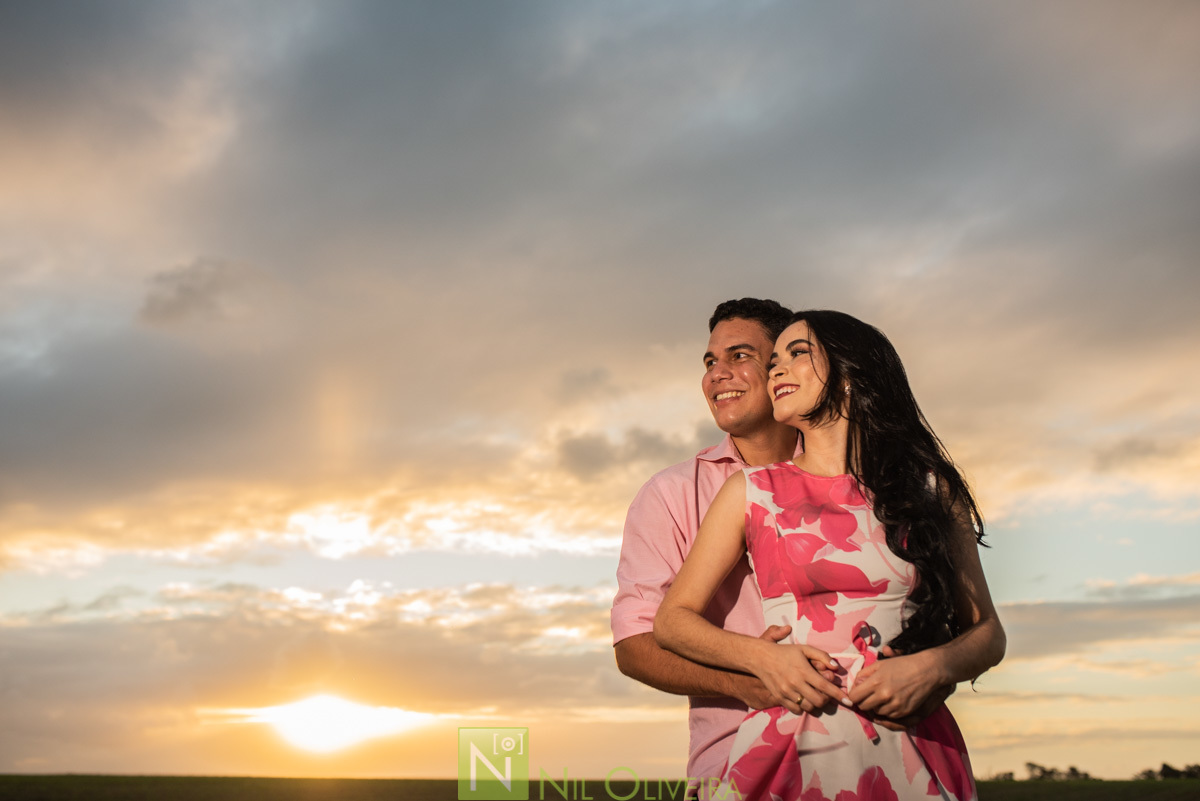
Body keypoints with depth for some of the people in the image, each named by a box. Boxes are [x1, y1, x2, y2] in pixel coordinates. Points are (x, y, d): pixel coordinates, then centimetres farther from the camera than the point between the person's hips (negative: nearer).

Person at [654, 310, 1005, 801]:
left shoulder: (930, 489, 6)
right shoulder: (751, 491, 3)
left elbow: (987, 631, 9)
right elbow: (673, 619, 5)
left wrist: (931, 668, -12)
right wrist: (762, 658, -11)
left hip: (915, 754, 1)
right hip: (789, 751, -1)